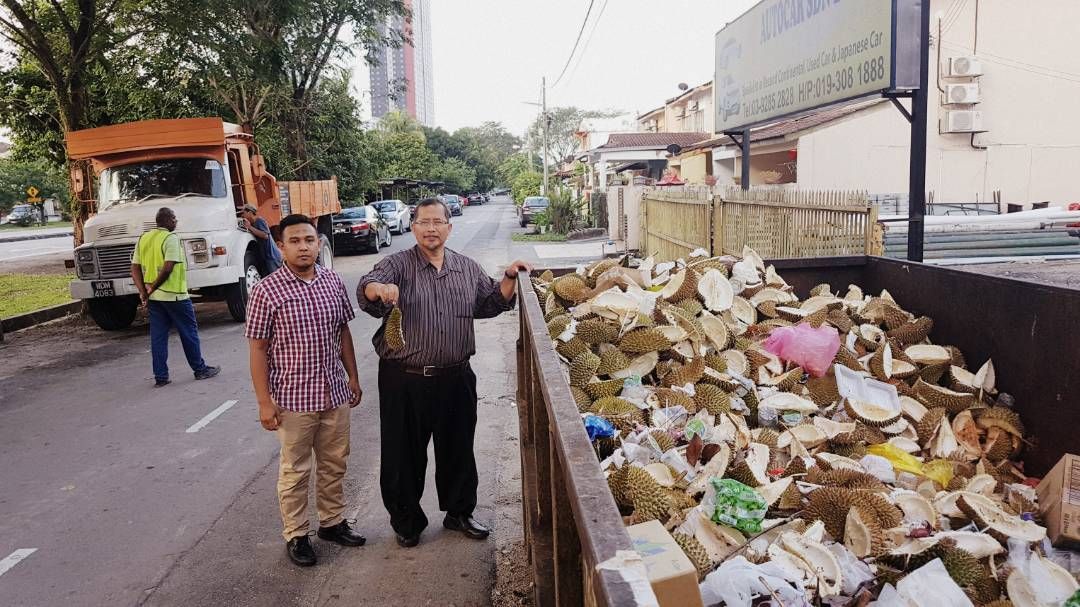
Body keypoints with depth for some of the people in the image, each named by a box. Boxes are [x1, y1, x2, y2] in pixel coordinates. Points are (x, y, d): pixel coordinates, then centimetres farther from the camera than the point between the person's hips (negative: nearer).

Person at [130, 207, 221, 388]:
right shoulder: (171, 238, -13)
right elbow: (168, 268, -22)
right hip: (174, 295, -7)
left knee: (158, 337, 8)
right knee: (189, 332, 6)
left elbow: (135, 269, 7)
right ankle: (200, 369, 15)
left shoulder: (143, 239, 10)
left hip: (153, 297, 7)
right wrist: (153, 287, -13)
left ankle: (160, 377, 10)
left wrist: (143, 292, 0)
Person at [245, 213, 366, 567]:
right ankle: (295, 535, 26)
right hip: (293, 399, -5)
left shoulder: (333, 282, 2)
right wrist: (265, 402, -12)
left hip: (335, 394, 5)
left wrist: (353, 377, 12)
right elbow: (257, 348, -10)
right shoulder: (267, 291, -12)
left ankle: (332, 522, 36)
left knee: (334, 465, 17)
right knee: (295, 471, 10)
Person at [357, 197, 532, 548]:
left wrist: (509, 278, 0)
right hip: (404, 380, -3)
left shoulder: (468, 269, 8)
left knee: (458, 450, 16)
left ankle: (459, 512, 37)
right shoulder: (397, 265, -4)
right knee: (404, 453, 9)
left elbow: (492, 303, 16)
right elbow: (366, 289, -21)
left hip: (455, 378, 3)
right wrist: (380, 289, -45)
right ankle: (407, 521, 29)